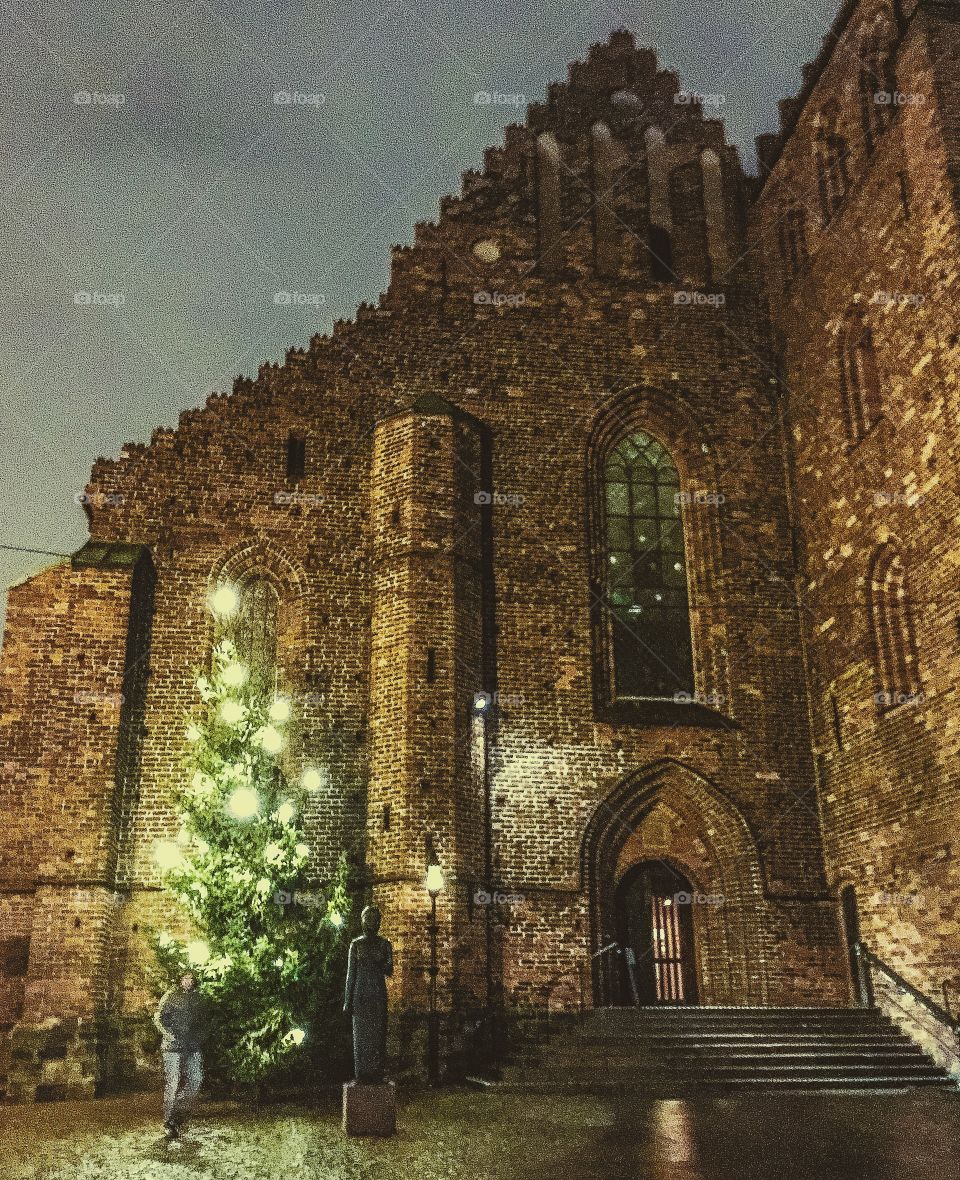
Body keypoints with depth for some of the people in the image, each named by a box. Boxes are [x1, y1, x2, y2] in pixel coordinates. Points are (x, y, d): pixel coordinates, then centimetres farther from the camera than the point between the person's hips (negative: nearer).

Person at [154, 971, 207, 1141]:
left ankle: (180, 1114, 17)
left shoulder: (197, 998, 14)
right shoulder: (171, 996, -2)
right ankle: (169, 1123, 5)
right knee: (173, 1083, -5)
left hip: (193, 1046, 5)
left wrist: (201, 1035, 7)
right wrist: (170, 1035, -15)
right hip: (173, 1046, -5)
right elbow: (158, 1018, -6)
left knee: (196, 1079, -1)